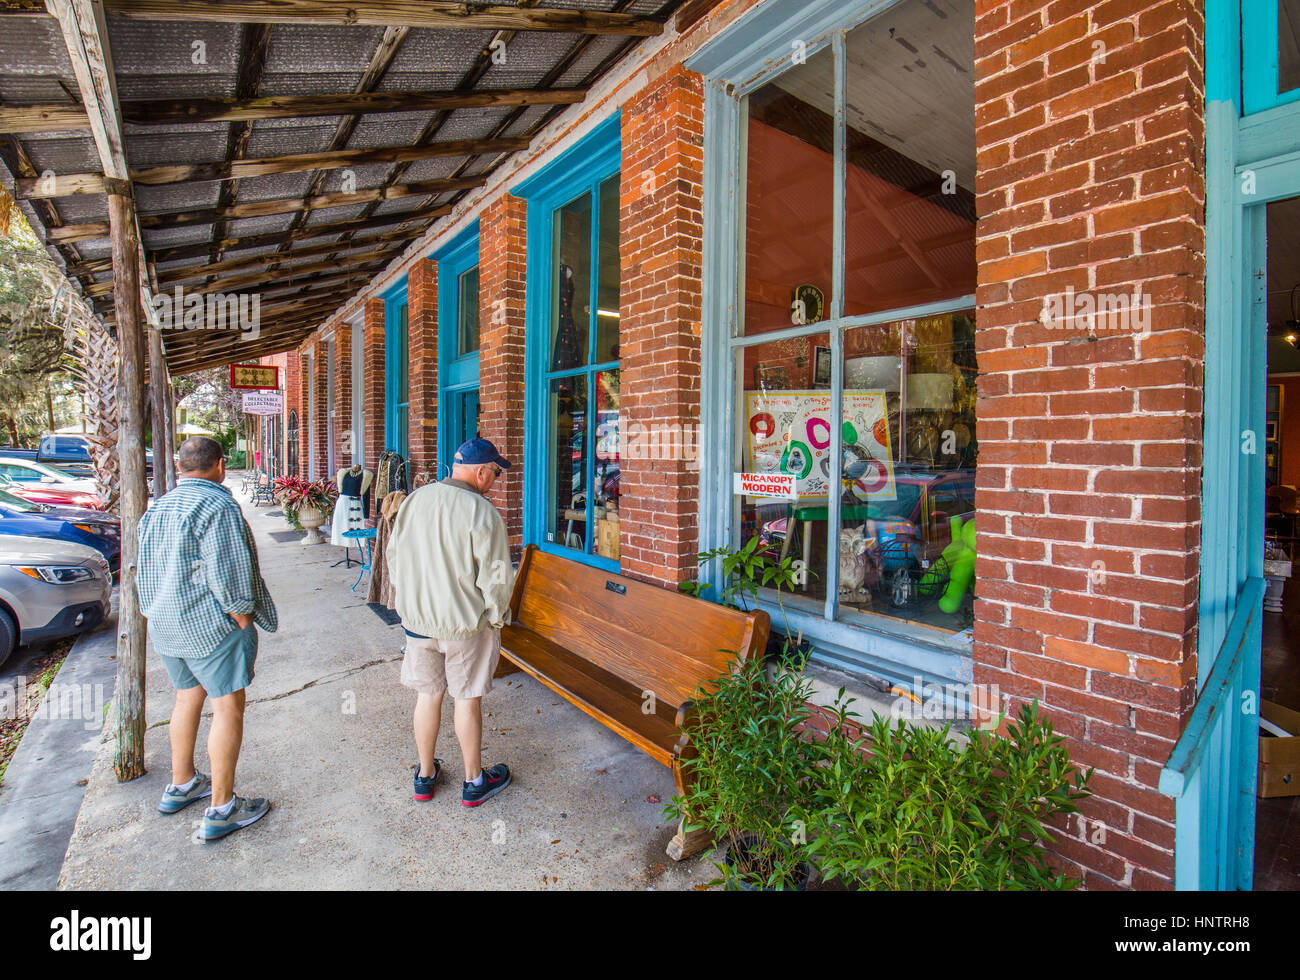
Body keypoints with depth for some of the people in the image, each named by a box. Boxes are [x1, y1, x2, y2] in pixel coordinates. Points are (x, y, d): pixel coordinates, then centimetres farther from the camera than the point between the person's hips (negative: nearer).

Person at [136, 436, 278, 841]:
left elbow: (145, 570, 17)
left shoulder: (157, 507, 10)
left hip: (165, 624, 9)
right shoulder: (218, 506, -18)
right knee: (228, 707, 0)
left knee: (188, 697, 23)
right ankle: (221, 809, 6)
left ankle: (181, 785, 37)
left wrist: (157, 614, 23)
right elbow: (226, 574, -22)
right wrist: (243, 619, -13)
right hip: (210, 624, -9)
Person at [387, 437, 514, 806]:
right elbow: (495, 577, -18)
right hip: (466, 623, -5)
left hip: (417, 619, 5)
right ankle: (474, 781, 27)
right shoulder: (481, 512, -19)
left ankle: (425, 776, 35)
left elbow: (394, 558, 9)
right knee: (467, 699, 10)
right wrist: (496, 618, -1)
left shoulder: (413, 501, -1)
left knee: (428, 694, 19)